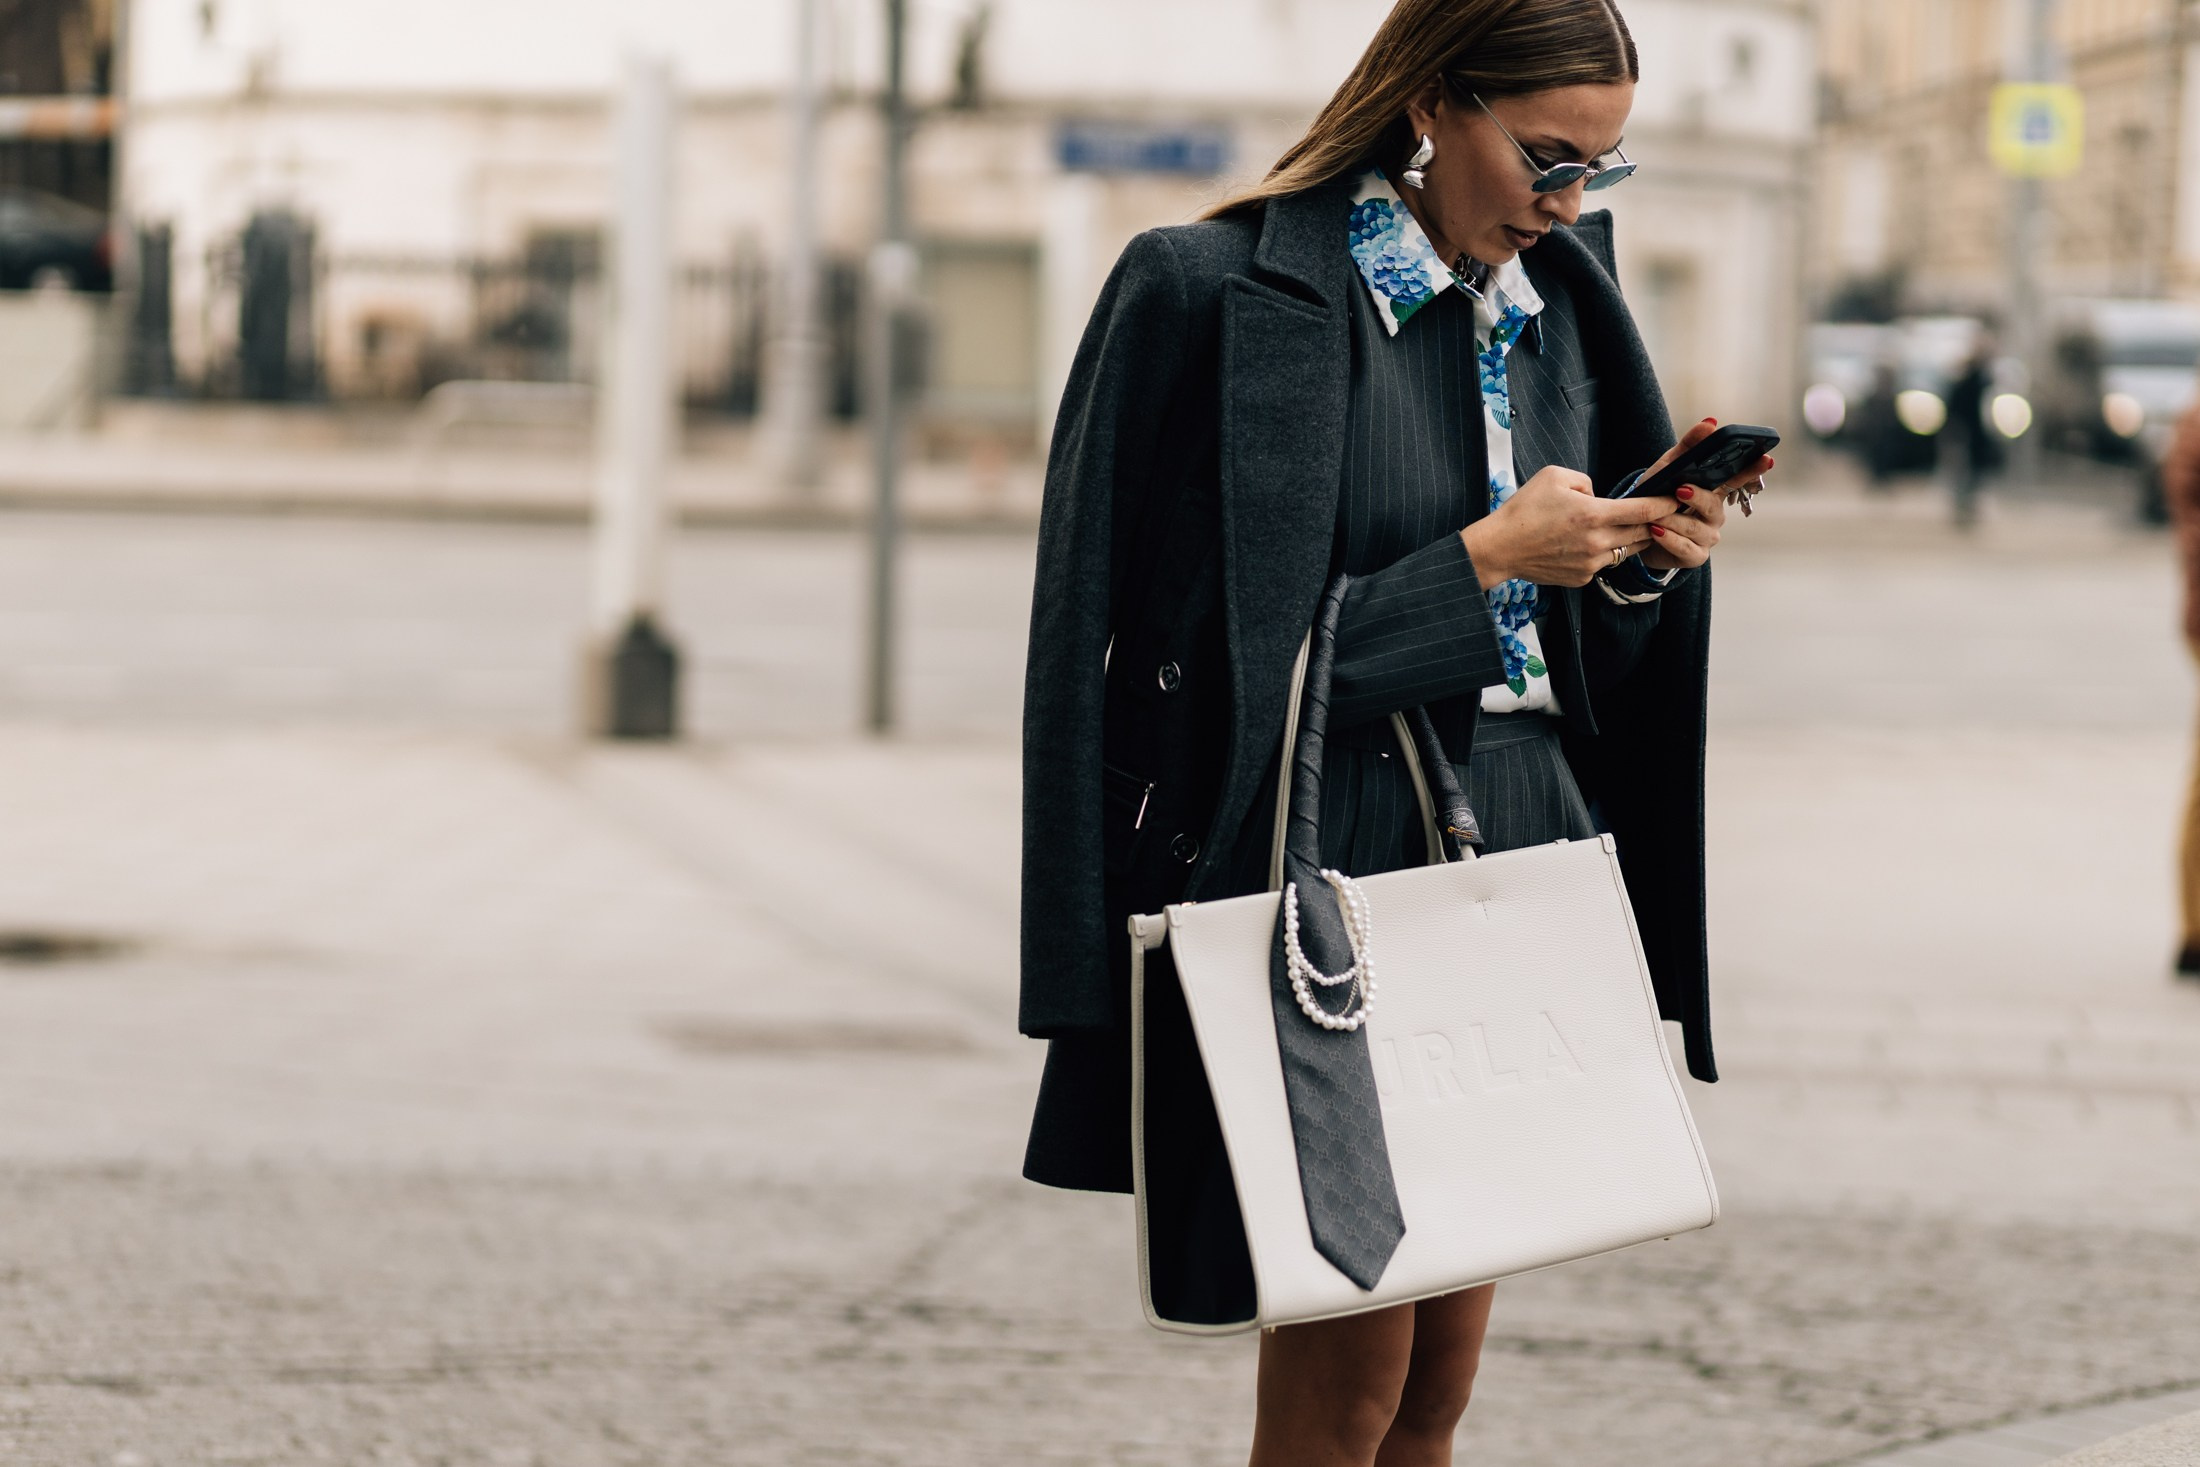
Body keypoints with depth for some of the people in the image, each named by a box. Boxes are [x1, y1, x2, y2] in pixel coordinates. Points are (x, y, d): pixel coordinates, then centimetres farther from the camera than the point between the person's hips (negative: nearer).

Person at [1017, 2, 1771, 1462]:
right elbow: (1230, 645, -13)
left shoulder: (1555, 302, 11)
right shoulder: (1229, 298, -11)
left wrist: (1642, 565, -4)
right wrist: (1484, 560, -16)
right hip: (1339, 861, -7)